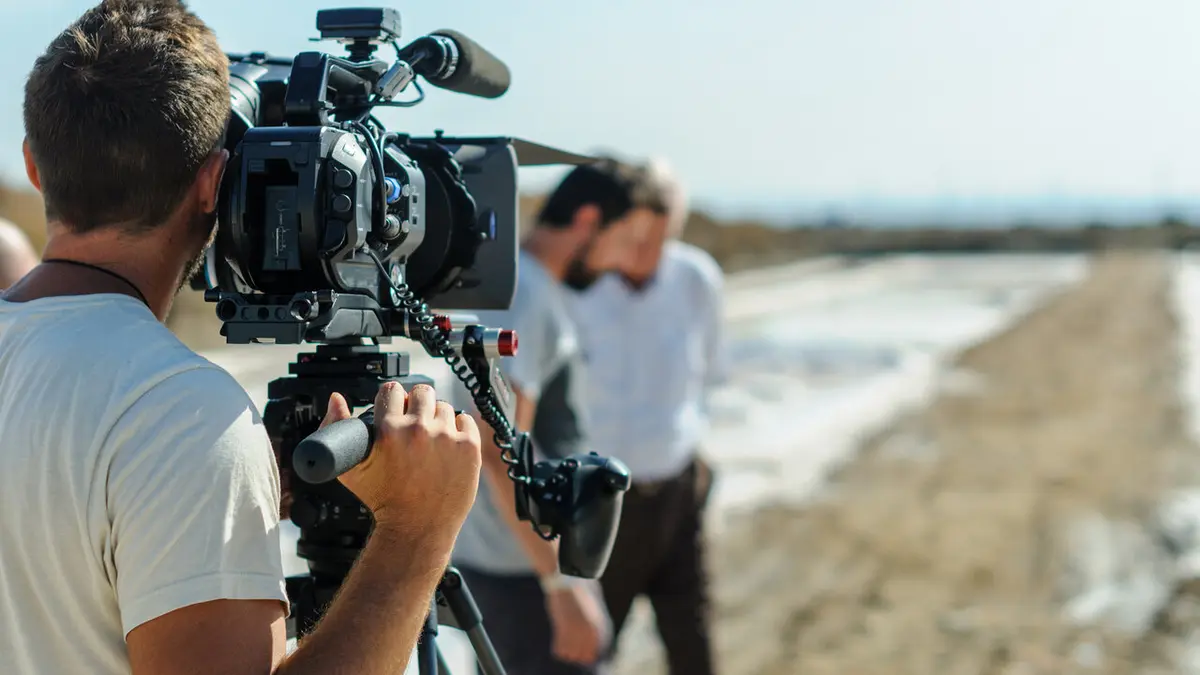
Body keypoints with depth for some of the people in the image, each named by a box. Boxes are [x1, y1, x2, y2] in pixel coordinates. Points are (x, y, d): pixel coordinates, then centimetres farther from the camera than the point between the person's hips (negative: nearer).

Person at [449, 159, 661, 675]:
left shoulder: (504, 281, 12)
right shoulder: (524, 297, -18)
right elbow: (499, 451, -25)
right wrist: (562, 584, -25)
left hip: (488, 558, 10)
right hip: (526, 571, -10)